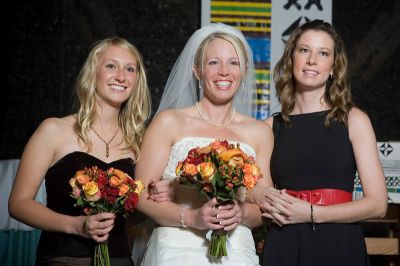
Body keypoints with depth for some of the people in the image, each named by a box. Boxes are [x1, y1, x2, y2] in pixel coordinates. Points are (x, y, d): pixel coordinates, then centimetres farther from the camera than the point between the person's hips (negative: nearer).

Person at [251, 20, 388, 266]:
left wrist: (310, 213, -13)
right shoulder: (272, 125, 5)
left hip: (338, 246, -2)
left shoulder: (354, 120, -1)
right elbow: (252, 192, 13)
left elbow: (378, 204, -5)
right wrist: (265, 202, -9)